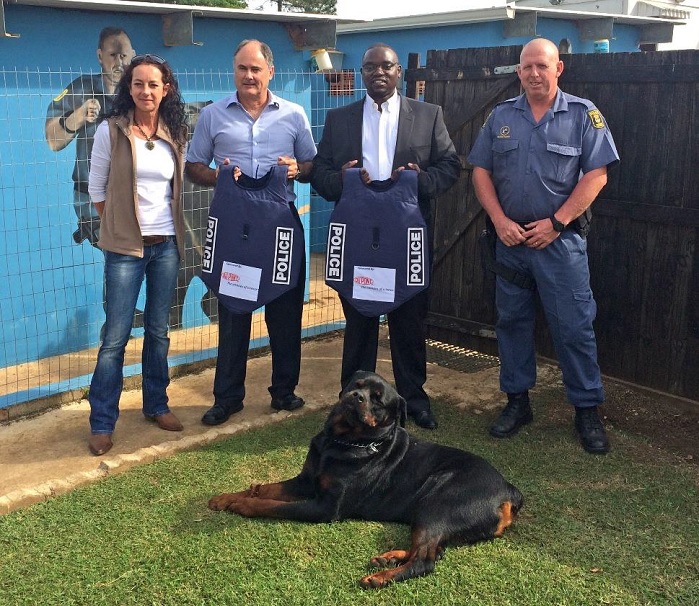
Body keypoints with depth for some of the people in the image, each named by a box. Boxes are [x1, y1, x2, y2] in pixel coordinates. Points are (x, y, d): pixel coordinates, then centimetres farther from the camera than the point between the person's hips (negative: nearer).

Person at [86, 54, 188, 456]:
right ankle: (102, 423, 7)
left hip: (166, 244, 4)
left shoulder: (175, 134, 5)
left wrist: (171, 230, 10)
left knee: (159, 330, 12)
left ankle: (156, 405, 27)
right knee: (116, 336, -3)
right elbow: (97, 189, 1)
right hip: (125, 246, -3)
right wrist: (121, 224, 6)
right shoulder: (111, 131, -6)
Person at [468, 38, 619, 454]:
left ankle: (588, 410, 11)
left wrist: (555, 223, -12)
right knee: (512, 321, 10)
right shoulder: (502, 116, 8)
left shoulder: (583, 114, -2)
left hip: (561, 238, -3)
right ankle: (517, 401, 24)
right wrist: (500, 221, -7)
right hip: (510, 237, 4)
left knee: (574, 326, -1)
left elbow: (597, 175, -7)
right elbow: (482, 171, 7)